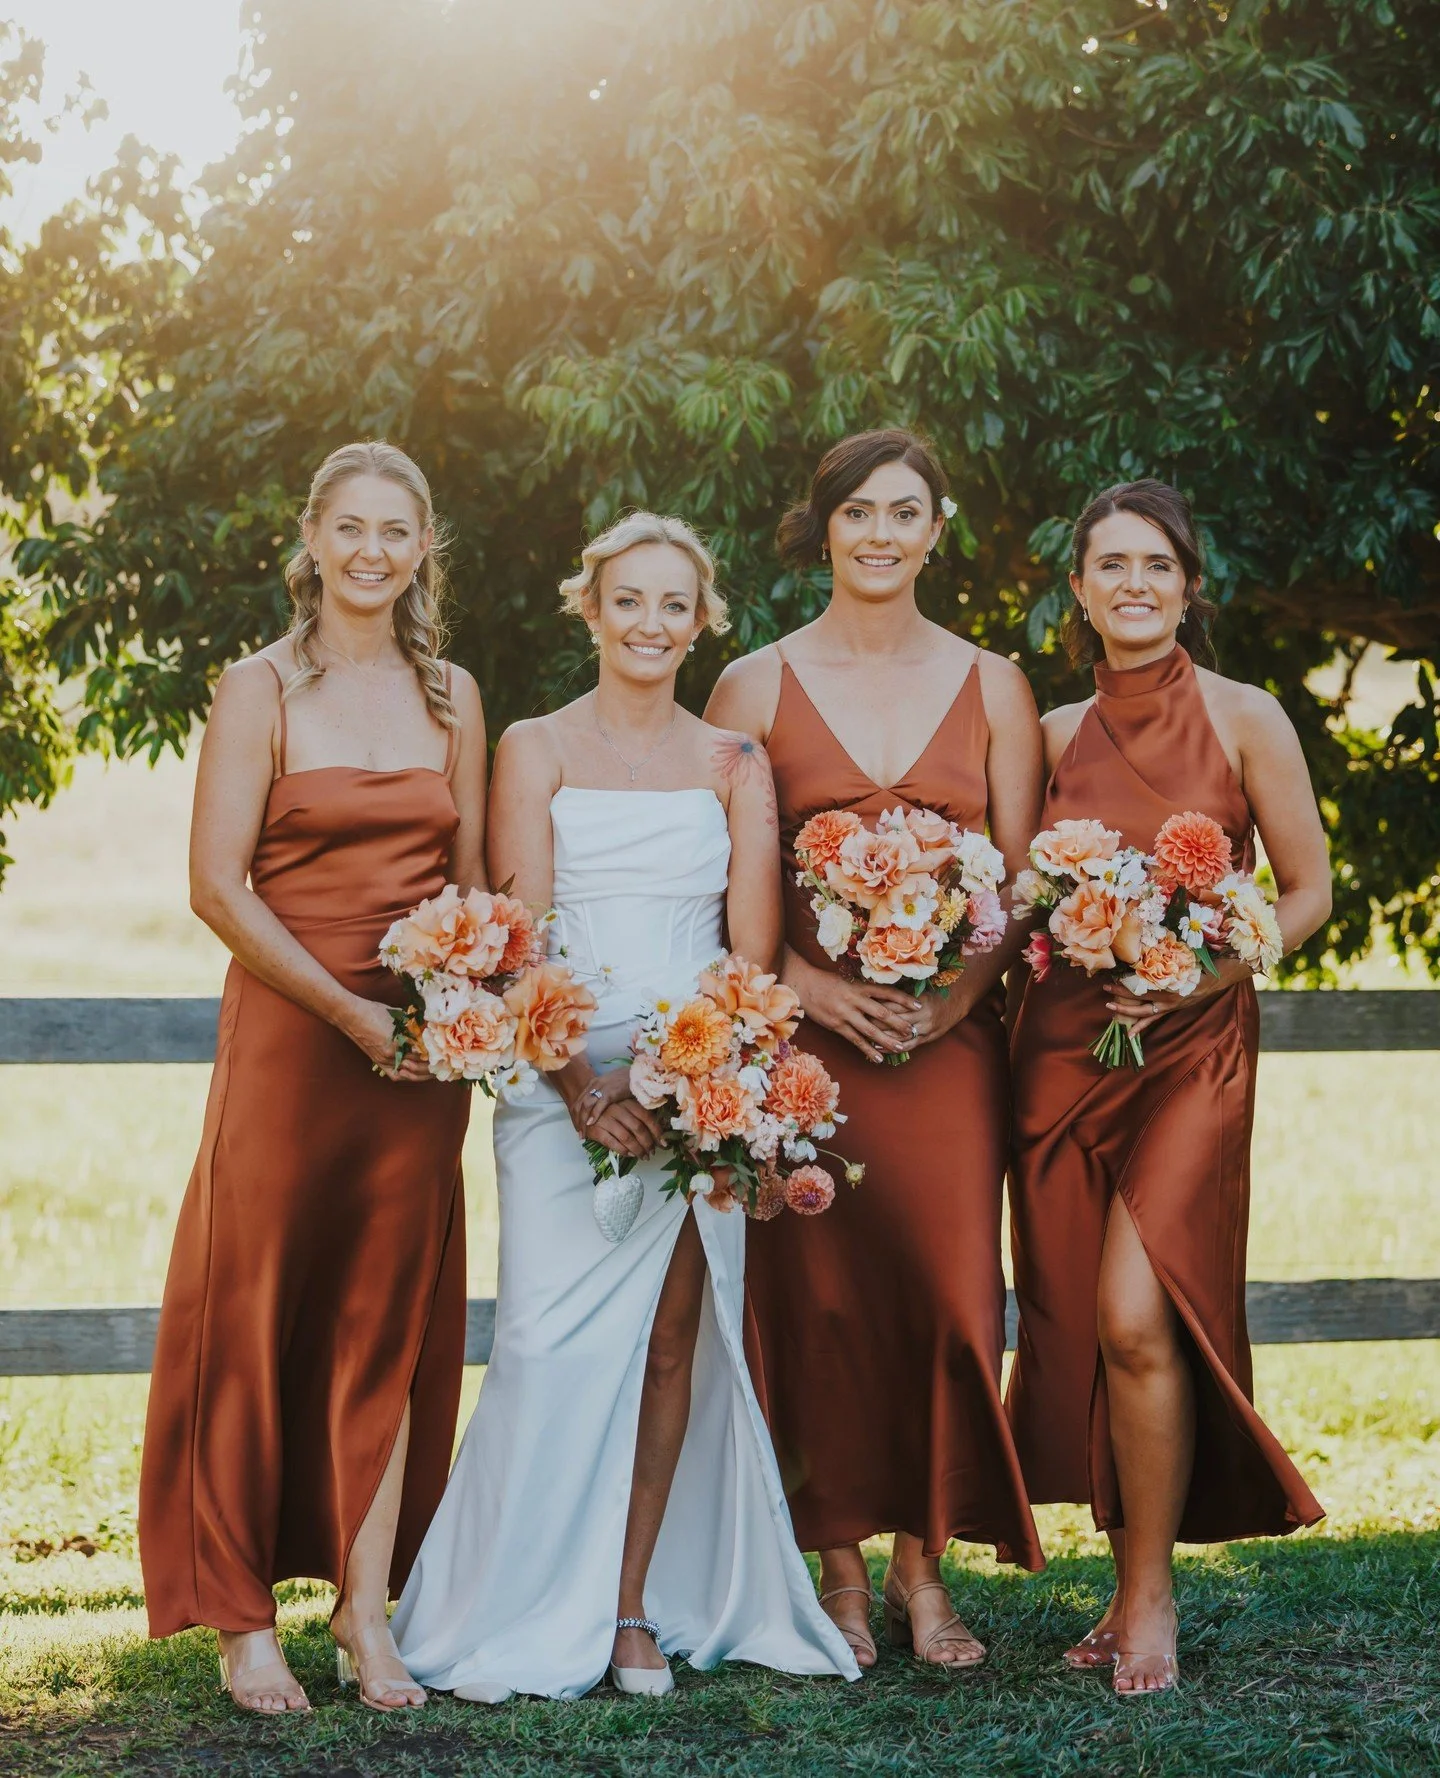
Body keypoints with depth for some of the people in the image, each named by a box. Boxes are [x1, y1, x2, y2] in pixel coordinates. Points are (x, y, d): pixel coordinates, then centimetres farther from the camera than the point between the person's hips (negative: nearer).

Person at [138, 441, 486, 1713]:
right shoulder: (261, 690, -3)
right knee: (257, 1317, 0)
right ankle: (243, 1618, 8)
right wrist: (351, 1012, -14)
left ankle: (367, 1609, 13)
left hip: (422, 1051, 4)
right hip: (286, 1035, -4)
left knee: (389, 1325, 6)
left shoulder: (451, 696, 11)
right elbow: (218, 884, -9)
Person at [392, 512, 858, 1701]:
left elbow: (754, 947, 5)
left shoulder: (737, 767, 11)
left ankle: (634, 1609, 6)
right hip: (564, 1084, -2)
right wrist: (580, 1080, -14)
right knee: (558, 1343, -10)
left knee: (670, 1344, -1)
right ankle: (524, 1620, -3)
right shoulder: (536, 750, 6)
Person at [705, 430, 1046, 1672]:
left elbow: (1023, 878, 7)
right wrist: (813, 987, -12)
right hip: (805, 1037, -1)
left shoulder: (991, 686, 10)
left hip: (951, 1039, 1)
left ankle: (924, 1567, 10)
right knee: (821, 1292, -1)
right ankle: (840, 1570, 11)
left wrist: (961, 993, -10)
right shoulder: (757, 685, 6)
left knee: (947, 1285, -2)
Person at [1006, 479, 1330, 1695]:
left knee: (1136, 1317, -16)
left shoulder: (1244, 720, 0)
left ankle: (1151, 1595, -3)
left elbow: (1308, 891, 1)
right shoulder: (1054, 736, 10)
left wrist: (1204, 970, -13)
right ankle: (1135, 1580, 17)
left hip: (1193, 1046, -4)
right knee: (1076, 1325, 4)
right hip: (1062, 1043, 4)